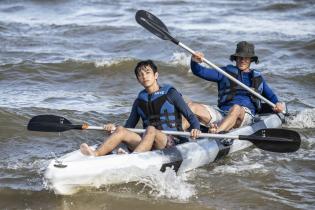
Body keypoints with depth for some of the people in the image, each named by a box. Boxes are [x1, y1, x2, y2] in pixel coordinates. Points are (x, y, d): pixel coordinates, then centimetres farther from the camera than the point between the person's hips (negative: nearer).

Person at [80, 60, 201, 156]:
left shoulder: (170, 94, 5)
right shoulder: (139, 101, 18)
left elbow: (191, 117, 1)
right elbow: (129, 126, 17)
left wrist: (195, 129, -21)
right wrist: (114, 128, -4)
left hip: (172, 142, -4)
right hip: (149, 145, 4)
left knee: (151, 130, -35)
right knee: (121, 130, -18)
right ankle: (95, 155, -43)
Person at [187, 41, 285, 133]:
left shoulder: (258, 78, 25)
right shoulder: (225, 72, 20)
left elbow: (271, 95, 33)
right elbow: (200, 72, 10)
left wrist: (277, 104, 9)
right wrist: (194, 62, -14)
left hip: (246, 114, -1)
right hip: (222, 112, 1)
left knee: (236, 108, -40)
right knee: (191, 106, -23)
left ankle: (216, 132, -67)